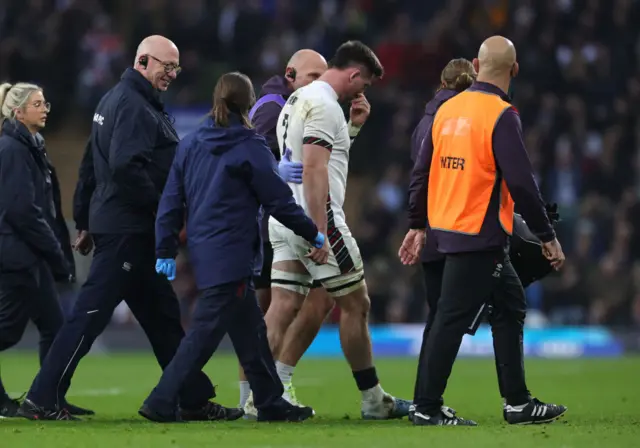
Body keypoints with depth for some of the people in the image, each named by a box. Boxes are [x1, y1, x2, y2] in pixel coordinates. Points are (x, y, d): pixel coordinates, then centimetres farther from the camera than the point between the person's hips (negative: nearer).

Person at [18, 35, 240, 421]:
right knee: (91, 313, -9)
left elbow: (91, 167, 23)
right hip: (129, 230, -11)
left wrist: (85, 222, 24)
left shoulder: (114, 100, 19)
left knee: (163, 316, 13)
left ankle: (195, 400, 17)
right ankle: (43, 399, -8)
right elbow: (126, 167, -26)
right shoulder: (134, 106, -14)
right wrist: (164, 209, -18)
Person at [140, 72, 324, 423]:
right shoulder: (249, 149, -10)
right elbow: (280, 201, -7)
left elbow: (171, 201, 8)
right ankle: (161, 403, -12)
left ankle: (271, 403, 20)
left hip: (204, 254, 7)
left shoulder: (190, 144, 8)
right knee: (204, 333, -7)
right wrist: (313, 235, 6)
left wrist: (165, 250, 11)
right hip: (231, 258, -7)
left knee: (251, 331, 15)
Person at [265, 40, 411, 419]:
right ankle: (373, 400, 9)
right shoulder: (324, 105, -12)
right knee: (355, 305, 2)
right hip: (316, 218, -9)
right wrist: (319, 235, -25)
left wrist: (352, 128, 22)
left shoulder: (298, 101, 20)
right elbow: (314, 170, -21)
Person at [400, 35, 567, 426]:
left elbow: (422, 171, 11)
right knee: (453, 318, -3)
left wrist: (418, 226, 20)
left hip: (448, 228, 8)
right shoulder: (501, 116, -15)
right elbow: (521, 183, -17)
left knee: (510, 305, 16)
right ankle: (427, 408, 0)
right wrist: (548, 236, -9)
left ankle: (518, 403, 18)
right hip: (480, 236, -8)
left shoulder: (448, 110, 7)